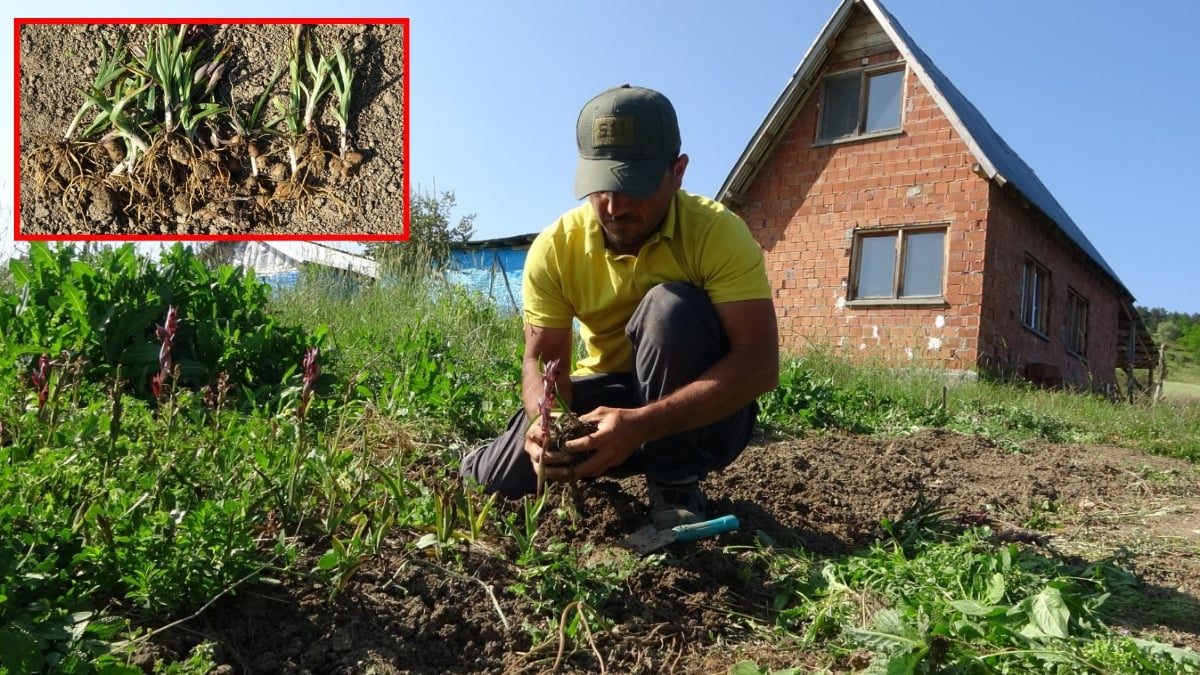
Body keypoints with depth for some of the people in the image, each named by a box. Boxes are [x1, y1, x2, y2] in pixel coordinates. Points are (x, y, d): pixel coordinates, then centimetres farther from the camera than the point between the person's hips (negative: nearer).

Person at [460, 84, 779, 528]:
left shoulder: (718, 233, -23)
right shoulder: (555, 248, -12)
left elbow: (759, 364, -31)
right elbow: (542, 360, -10)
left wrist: (643, 424, -43)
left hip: (703, 412, -2)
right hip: (610, 396, 3)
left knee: (672, 307, -33)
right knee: (487, 479, -14)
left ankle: (676, 491, -18)